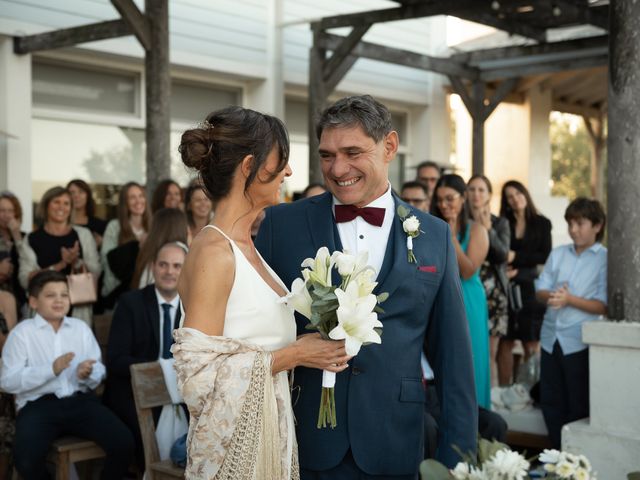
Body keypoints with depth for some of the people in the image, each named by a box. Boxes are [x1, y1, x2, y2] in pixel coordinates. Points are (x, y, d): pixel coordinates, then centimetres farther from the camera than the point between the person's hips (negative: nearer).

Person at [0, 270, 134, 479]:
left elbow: (99, 372, 12)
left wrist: (87, 375, -12)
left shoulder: (81, 327, 15)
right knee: (26, 459, -30)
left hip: (81, 400, 3)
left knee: (123, 443, -20)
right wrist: (51, 369, -17)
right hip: (38, 405, -3)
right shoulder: (22, 332, 3)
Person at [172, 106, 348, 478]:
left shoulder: (246, 248, 7)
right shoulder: (213, 252, -19)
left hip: (272, 435, 8)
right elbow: (197, 376, -23)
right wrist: (291, 356, -19)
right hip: (234, 445, -8)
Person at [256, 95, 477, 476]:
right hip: (303, 444, -1)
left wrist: (459, 451, 1)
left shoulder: (435, 236, 2)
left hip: (394, 446, 1)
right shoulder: (282, 224, -2)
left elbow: (453, 354, 4)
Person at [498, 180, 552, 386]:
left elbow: (545, 256, 0)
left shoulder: (541, 223, 8)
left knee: (531, 345, -1)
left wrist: (516, 257, -8)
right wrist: (504, 270, -12)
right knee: (505, 343, -3)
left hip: (530, 288, -1)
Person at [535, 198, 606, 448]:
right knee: (551, 402, 12)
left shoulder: (605, 259, -3)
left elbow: (603, 306, -10)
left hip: (579, 341, -5)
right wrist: (552, 295, -16)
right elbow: (540, 290, 6)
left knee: (579, 406, 5)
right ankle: (558, 453, 24)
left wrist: (569, 299, -21)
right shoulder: (558, 254, 10)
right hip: (551, 338, 5)